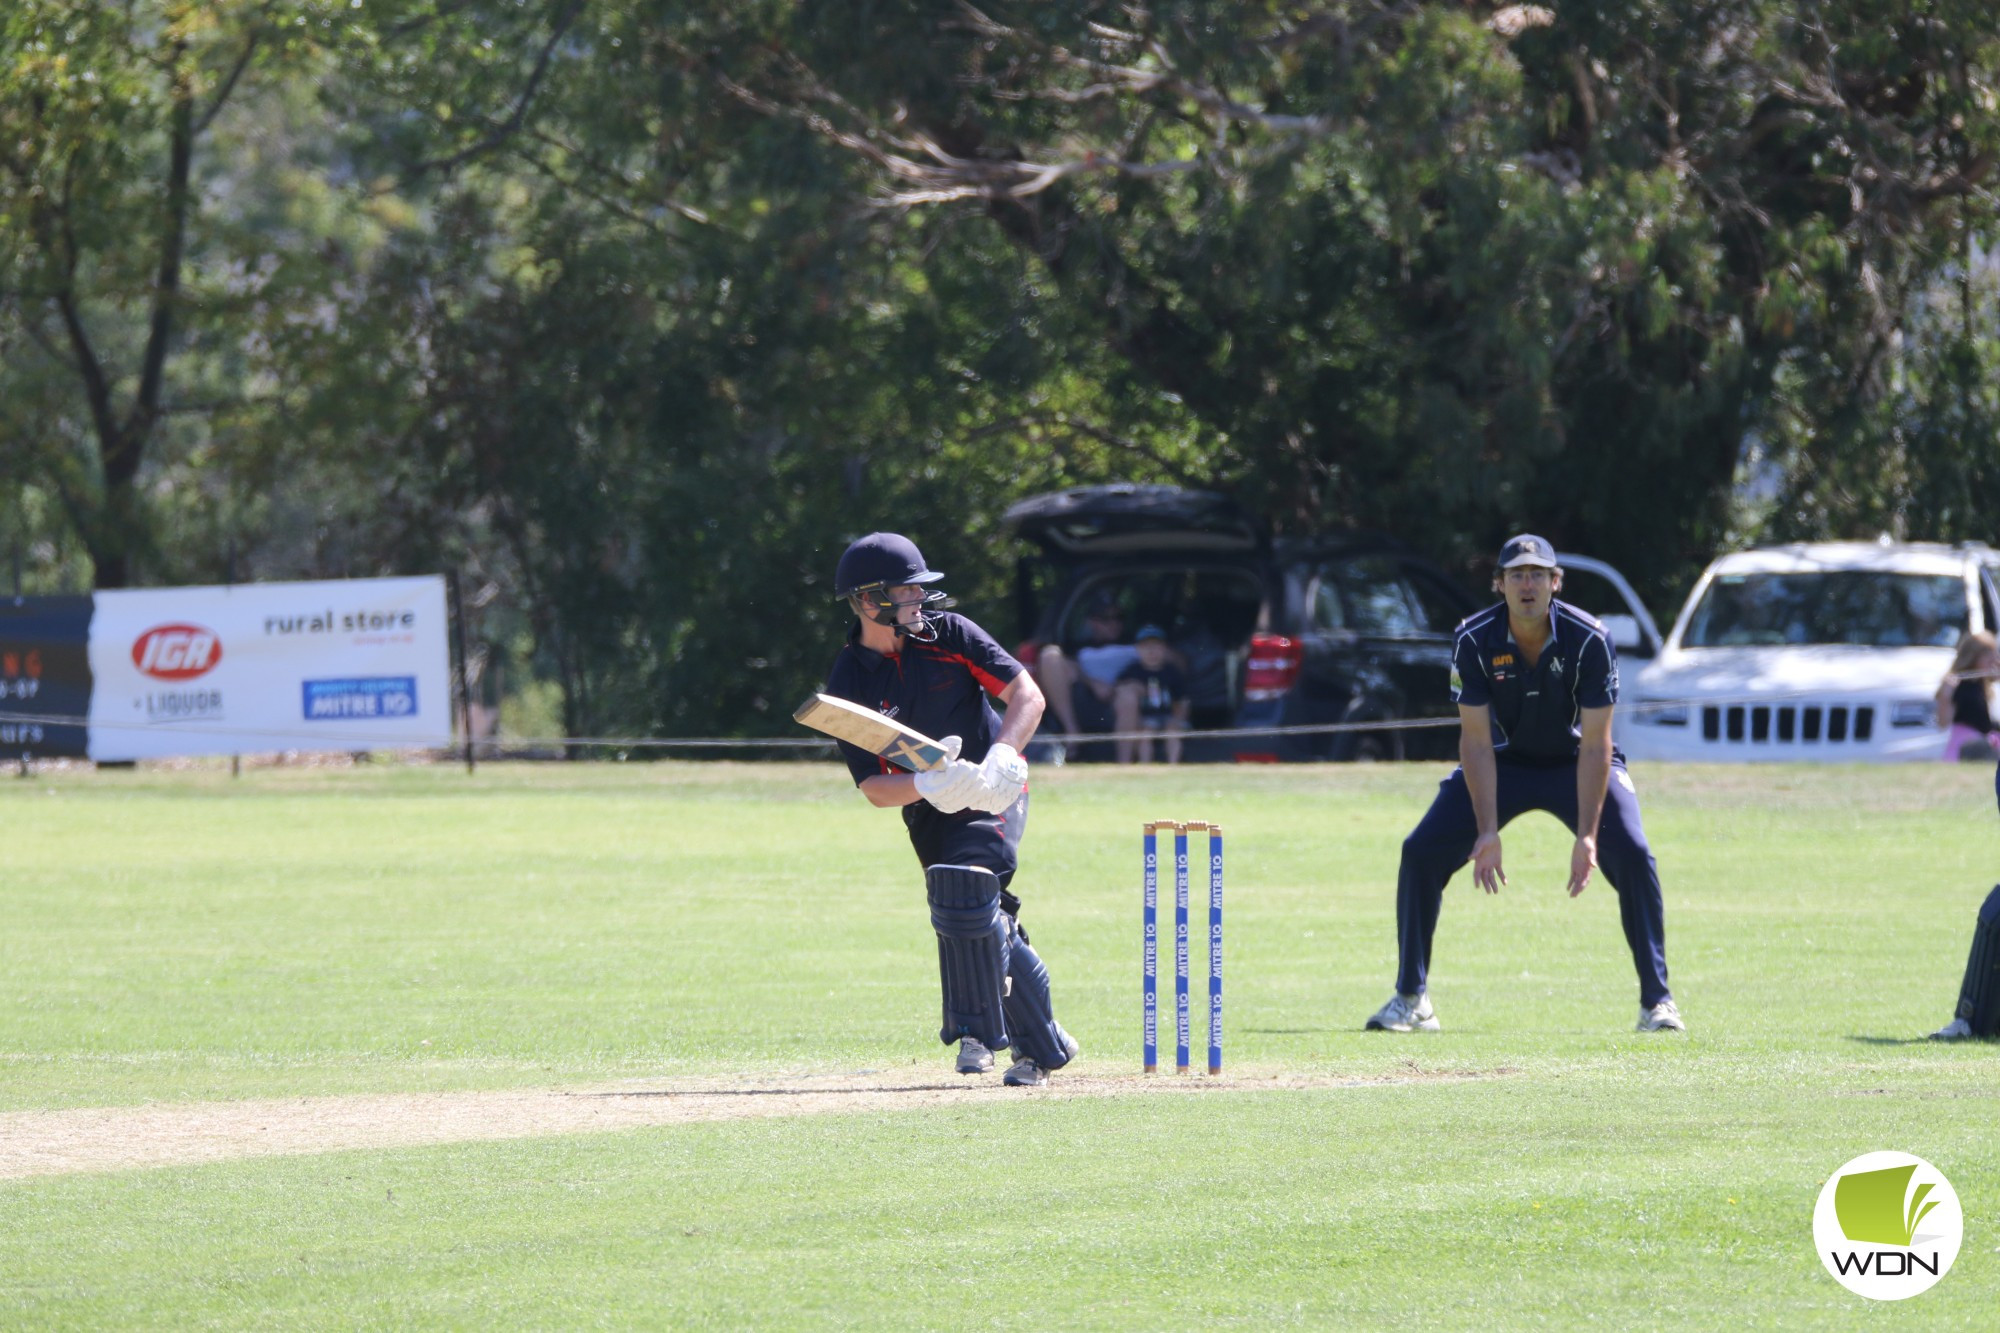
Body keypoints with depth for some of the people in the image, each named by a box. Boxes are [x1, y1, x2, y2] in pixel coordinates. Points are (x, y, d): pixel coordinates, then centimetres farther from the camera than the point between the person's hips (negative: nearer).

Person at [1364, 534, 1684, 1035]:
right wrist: (1487, 831, -27)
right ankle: (1410, 1001, 0)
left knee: (1632, 854, -24)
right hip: (1504, 763, 2)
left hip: (1575, 763, -2)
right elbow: (1476, 741, -18)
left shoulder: (1588, 640, -24)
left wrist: (1587, 836, -30)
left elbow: (1595, 746, -23)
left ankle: (1657, 1002, -14)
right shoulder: (1475, 641, -21)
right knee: (1422, 851, -13)